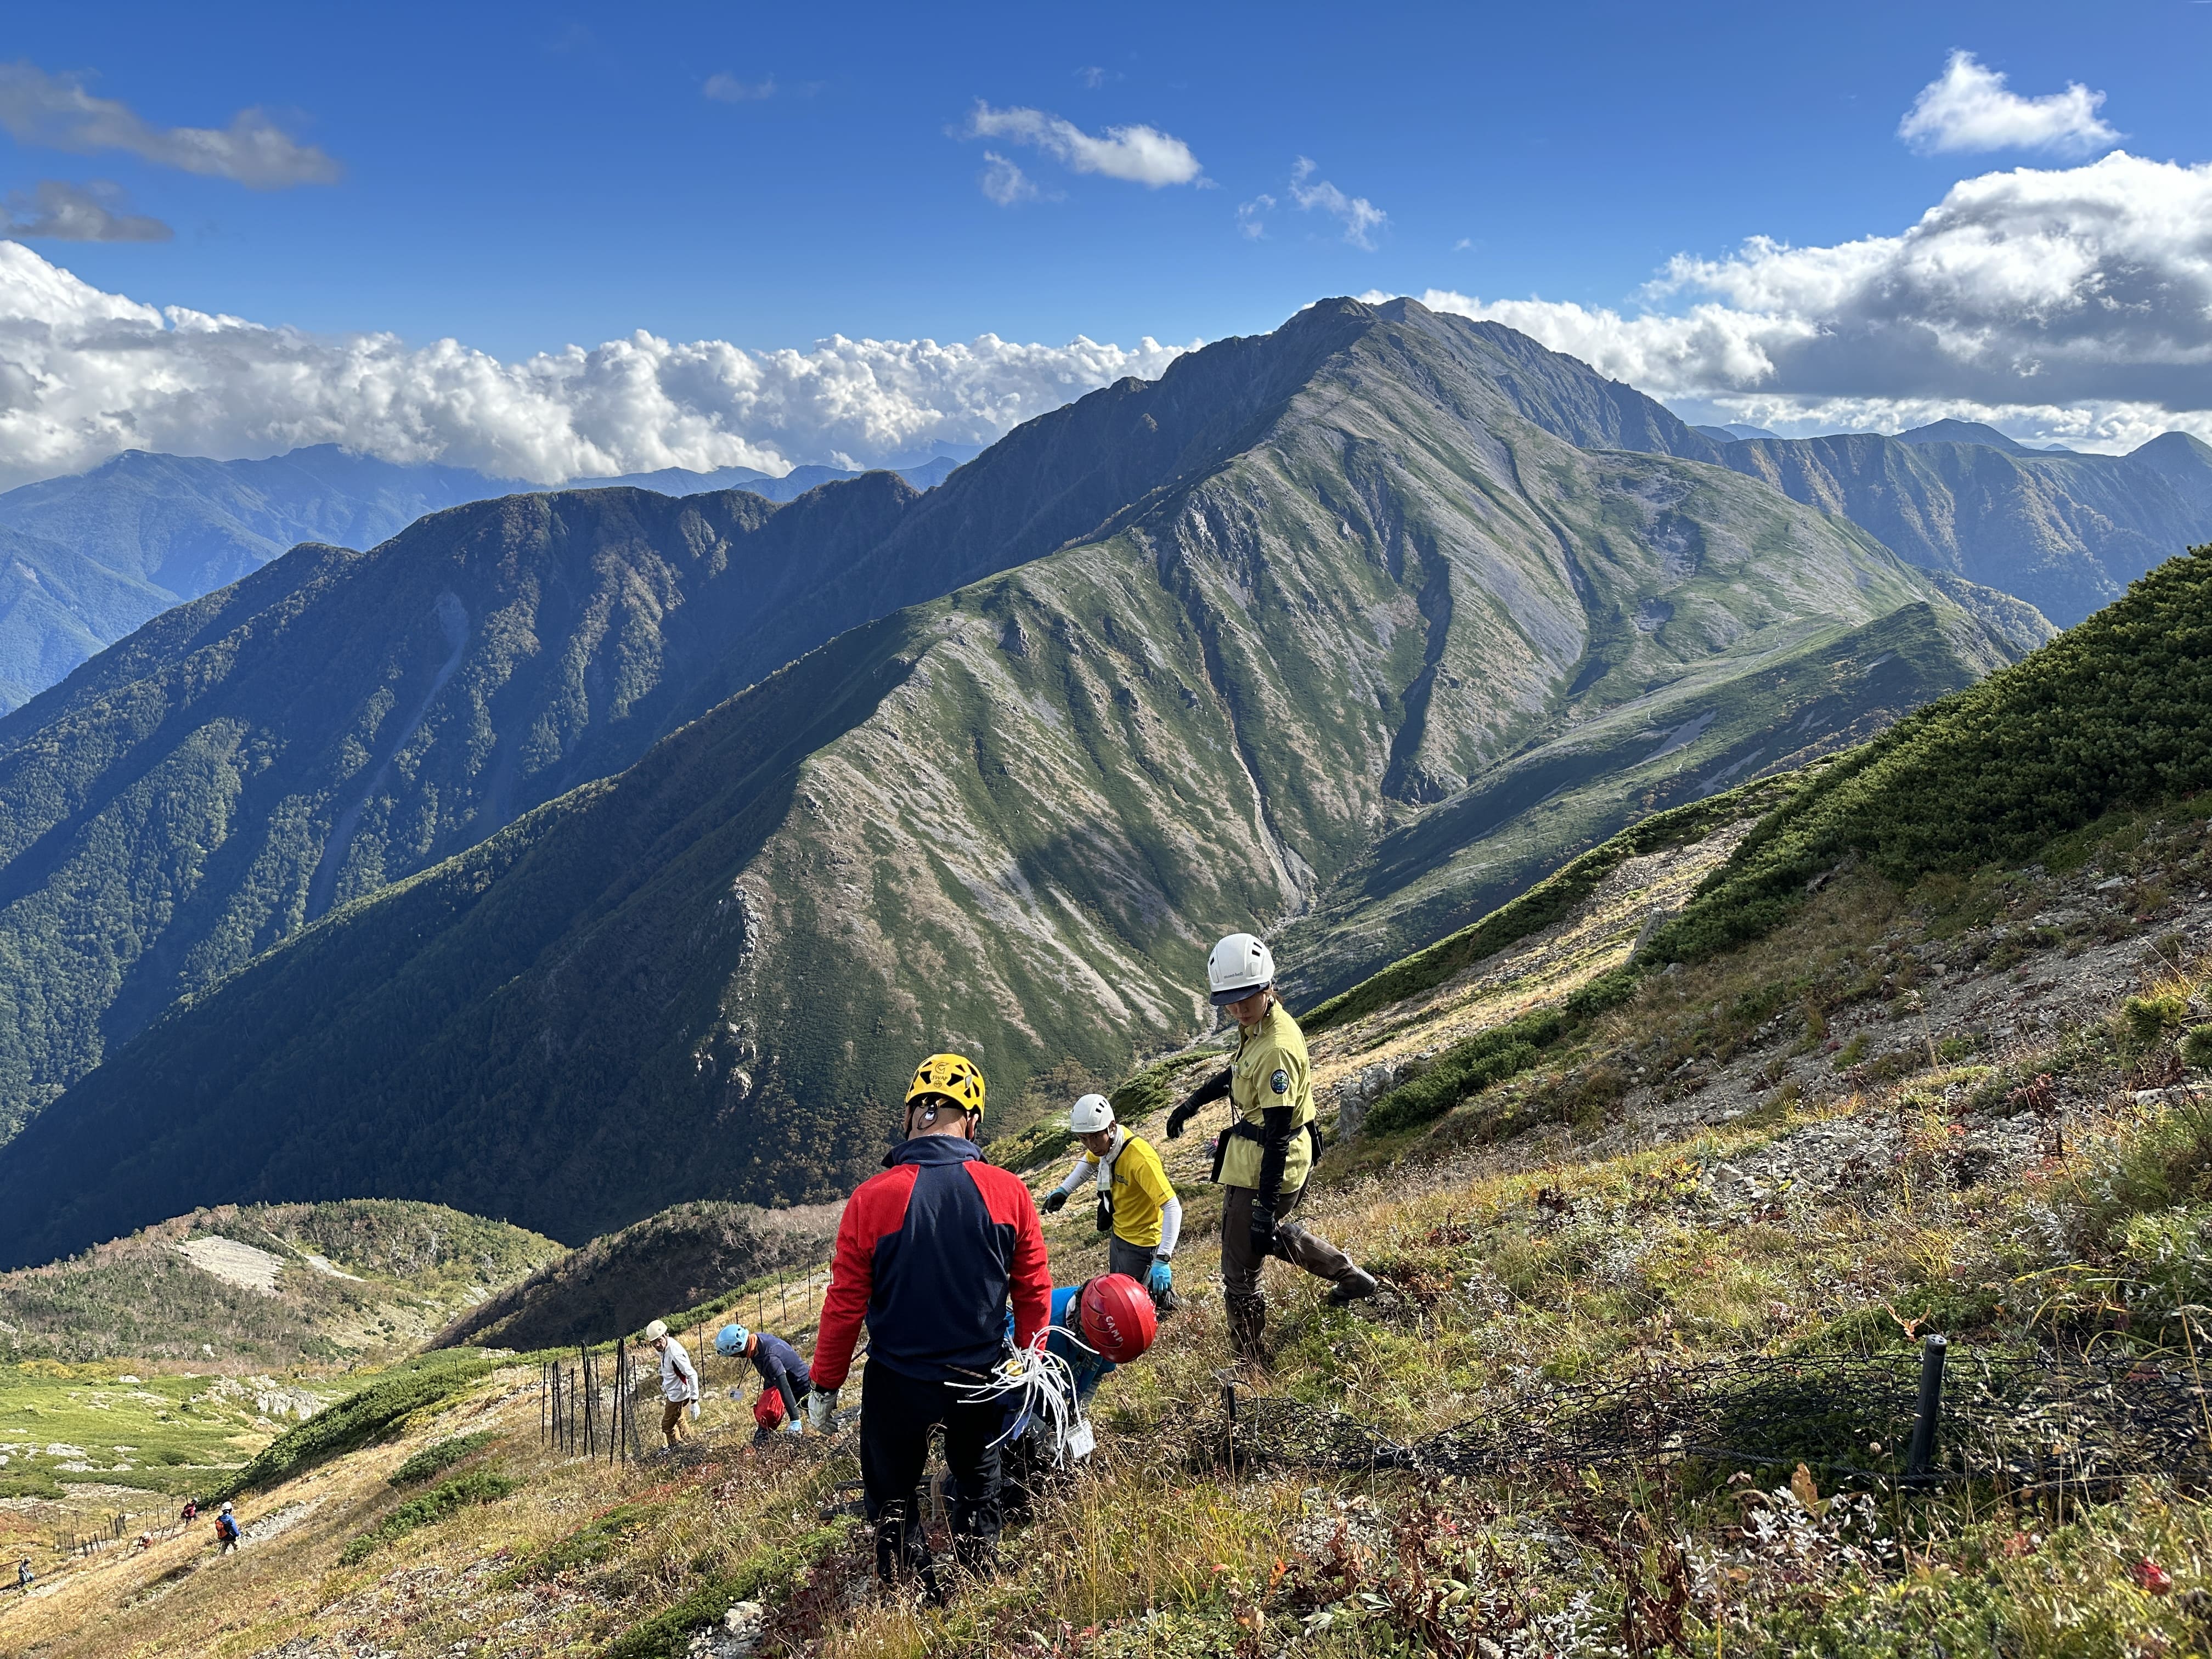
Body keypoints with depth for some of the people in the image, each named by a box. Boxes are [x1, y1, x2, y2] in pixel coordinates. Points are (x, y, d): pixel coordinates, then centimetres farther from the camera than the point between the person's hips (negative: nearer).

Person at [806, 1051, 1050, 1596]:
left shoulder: (872, 1198, -17)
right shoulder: (1008, 1191, -11)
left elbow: (845, 1304, -11)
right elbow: (1035, 1292, -2)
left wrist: (824, 1387, 3)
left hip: (897, 1382, -2)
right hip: (982, 1378, 2)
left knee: (893, 1495, 20)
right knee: (979, 1484, 27)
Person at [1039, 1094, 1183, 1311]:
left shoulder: (1140, 1158, -33)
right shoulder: (1104, 1143, -9)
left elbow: (1172, 1208, -37)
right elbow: (1090, 1161, 18)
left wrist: (1162, 1261, -42)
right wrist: (1063, 1191, 6)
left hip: (1142, 1244, -8)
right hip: (1119, 1235, 8)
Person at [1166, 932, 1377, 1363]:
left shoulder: (1277, 1049, -29)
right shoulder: (1260, 1023, 0)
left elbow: (1277, 1136, -28)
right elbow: (1239, 1073, 22)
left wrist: (1266, 1207, -26)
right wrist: (1193, 1103, 28)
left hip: (1267, 1168, -10)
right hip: (1253, 1154, 10)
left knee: (1240, 1268, 3)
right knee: (1273, 1234, 32)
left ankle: (1252, 1362, 19)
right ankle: (1351, 1277, 45)